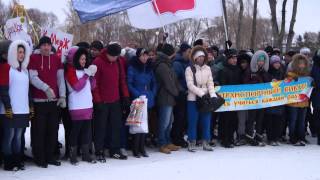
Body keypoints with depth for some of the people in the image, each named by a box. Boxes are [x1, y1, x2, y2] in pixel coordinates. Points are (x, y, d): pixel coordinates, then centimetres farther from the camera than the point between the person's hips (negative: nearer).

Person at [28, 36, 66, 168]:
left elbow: (60, 78, 9)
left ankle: (50, 156, 18)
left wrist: (62, 96, 2)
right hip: (39, 101, -4)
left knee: (53, 130, 8)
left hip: (55, 100, 4)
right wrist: (46, 88, -23)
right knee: (39, 130, 0)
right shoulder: (33, 58, -2)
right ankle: (39, 158, 9)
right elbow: (33, 77, -10)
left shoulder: (56, 59, 10)